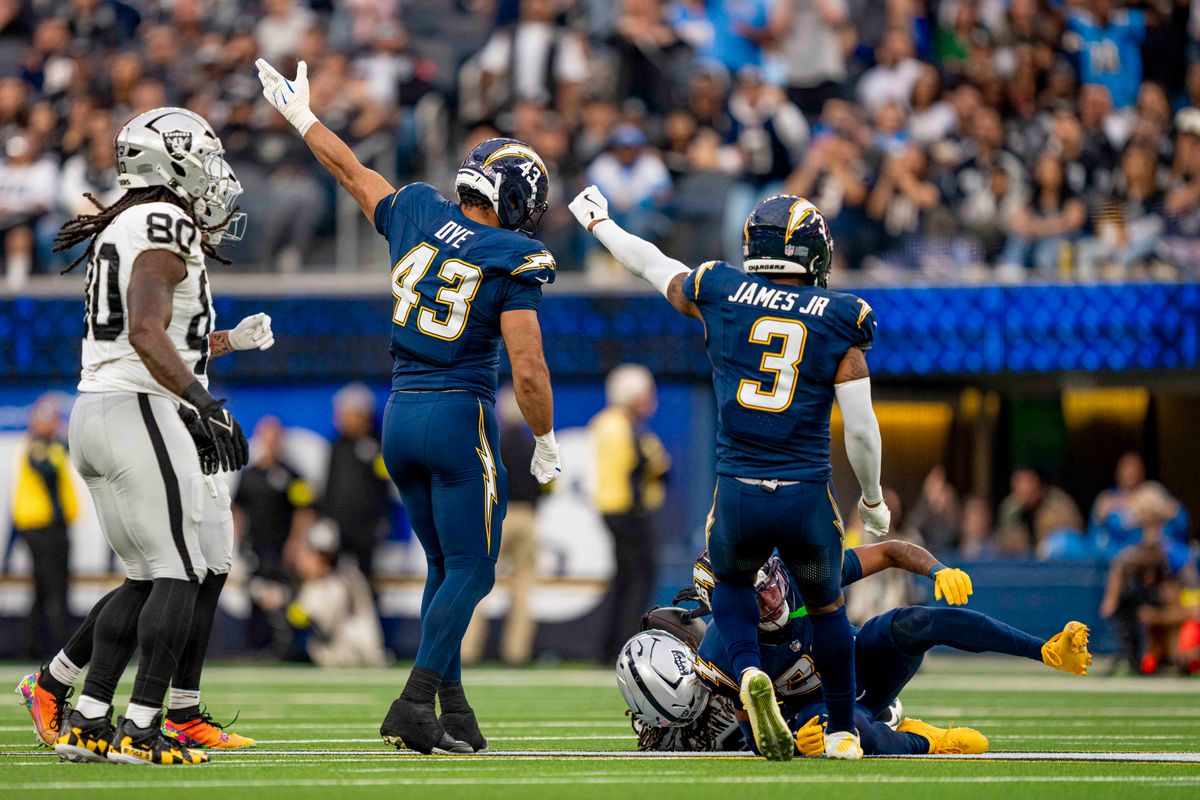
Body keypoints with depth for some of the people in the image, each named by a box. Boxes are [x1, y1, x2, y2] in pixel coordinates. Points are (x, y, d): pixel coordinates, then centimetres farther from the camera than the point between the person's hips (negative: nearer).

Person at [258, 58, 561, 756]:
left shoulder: (415, 214, 5)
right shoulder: (511, 261, -10)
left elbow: (353, 172, 23)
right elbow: (528, 369, -14)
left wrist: (302, 116, 41)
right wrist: (546, 442, 1)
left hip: (401, 412, 7)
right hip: (461, 416, -7)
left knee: (446, 564, 16)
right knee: (471, 570, -1)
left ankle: (453, 709, 12)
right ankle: (416, 704, -13)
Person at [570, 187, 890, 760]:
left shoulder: (721, 295, 3)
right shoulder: (839, 320, 0)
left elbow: (652, 265, 23)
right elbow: (861, 428, -1)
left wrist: (598, 223, 42)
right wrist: (873, 499, 15)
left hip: (737, 495, 1)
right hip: (808, 498, -1)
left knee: (731, 585, 28)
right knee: (826, 606, 26)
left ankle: (749, 672, -2)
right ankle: (842, 732, 30)